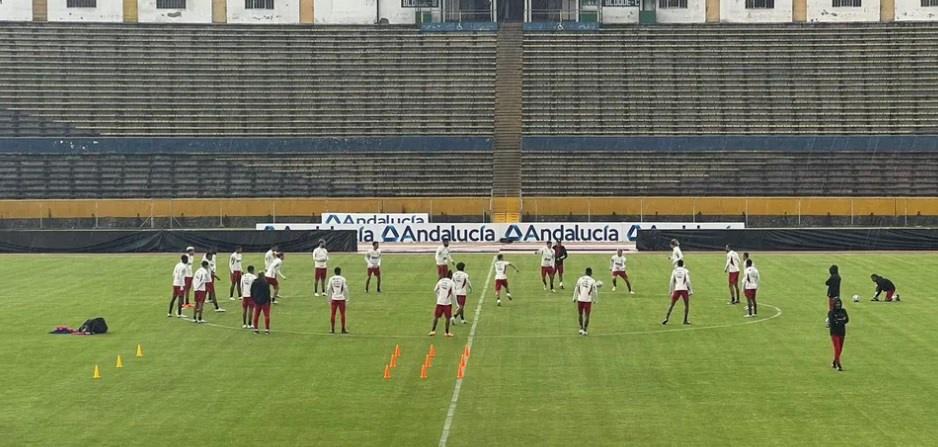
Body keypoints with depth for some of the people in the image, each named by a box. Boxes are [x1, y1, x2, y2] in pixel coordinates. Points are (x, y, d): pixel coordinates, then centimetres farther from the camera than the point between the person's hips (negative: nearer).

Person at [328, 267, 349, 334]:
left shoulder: (331, 279, 2)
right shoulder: (343, 279, -4)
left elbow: (329, 289, 3)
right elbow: (345, 289, -5)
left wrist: (329, 299, 11)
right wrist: (347, 298, 4)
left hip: (334, 298, 2)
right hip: (341, 298, -2)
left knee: (333, 314, 7)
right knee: (342, 314, 4)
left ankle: (333, 329, 8)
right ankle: (343, 329, 5)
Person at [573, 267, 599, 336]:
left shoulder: (580, 279, 2)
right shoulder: (592, 281, -3)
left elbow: (576, 289, 6)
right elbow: (595, 291, 0)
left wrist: (574, 298, 15)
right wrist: (594, 299, 15)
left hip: (580, 299, 2)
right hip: (588, 300, -1)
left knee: (580, 314, 19)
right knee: (586, 315, 8)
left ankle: (581, 328, 17)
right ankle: (585, 330, 9)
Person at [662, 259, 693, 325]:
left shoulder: (674, 271, 8)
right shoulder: (686, 271, 2)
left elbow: (672, 282, 6)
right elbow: (688, 281, -7)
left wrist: (670, 291, 14)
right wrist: (691, 291, -5)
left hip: (676, 289, 2)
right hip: (684, 289, -2)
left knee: (672, 305, 10)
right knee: (687, 305, 13)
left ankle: (667, 318, -2)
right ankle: (685, 320, 9)